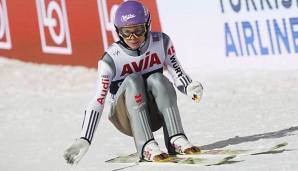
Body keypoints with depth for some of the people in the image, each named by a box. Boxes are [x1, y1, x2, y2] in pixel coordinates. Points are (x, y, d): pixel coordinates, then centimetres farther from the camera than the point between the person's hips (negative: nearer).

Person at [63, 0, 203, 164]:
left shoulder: (161, 42, -9)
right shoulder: (111, 59, -17)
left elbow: (178, 74, -5)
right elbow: (98, 101, -21)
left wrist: (190, 88, -29)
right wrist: (84, 140, -31)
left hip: (155, 115, 2)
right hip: (126, 118, -2)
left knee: (157, 79, -27)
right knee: (132, 80, -31)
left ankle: (176, 140, -35)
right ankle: (147, 146, -43)